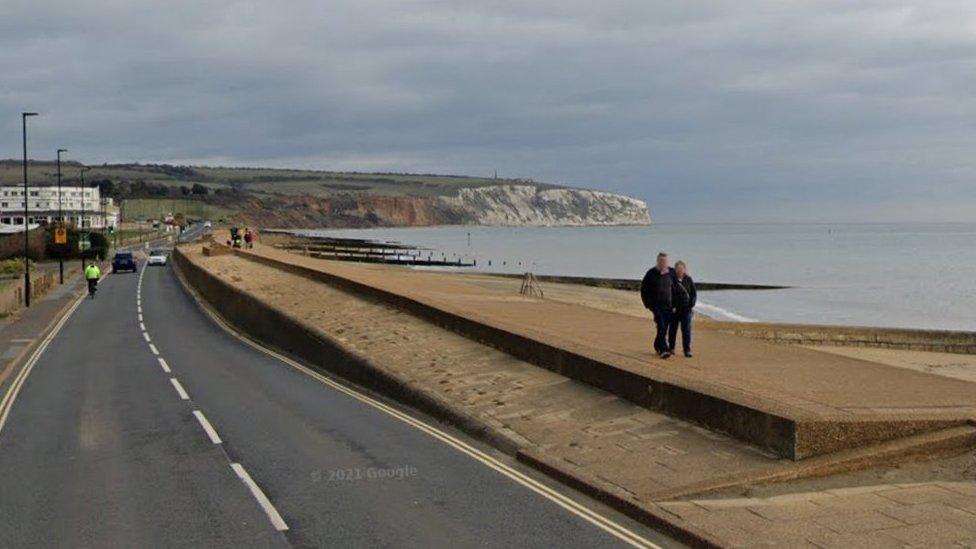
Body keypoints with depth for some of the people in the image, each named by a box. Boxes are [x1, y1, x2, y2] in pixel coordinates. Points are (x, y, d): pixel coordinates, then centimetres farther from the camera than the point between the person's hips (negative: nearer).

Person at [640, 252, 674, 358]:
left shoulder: (671, 274, 3)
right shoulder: (651, 274, -5)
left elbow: (674, 289, 14)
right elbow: (644, 289, 3)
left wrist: (674, 304, 9)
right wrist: (648, 304, -1)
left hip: (668, 305, 4)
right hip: (656, 305, -4)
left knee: (665, 328, 9)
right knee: (661, 326, -17)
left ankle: (657, 346, 29)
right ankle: (663, 350, -23)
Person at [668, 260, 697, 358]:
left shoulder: (688, 280, 4)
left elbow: (694, 294, 9)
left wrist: (692, 305, -1)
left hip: (686, 309, 1)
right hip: (674, 309, -1)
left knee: (686, 329, -3)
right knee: (673, 329, 8)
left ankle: (687, 350, 0)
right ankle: (671, 348, 22)